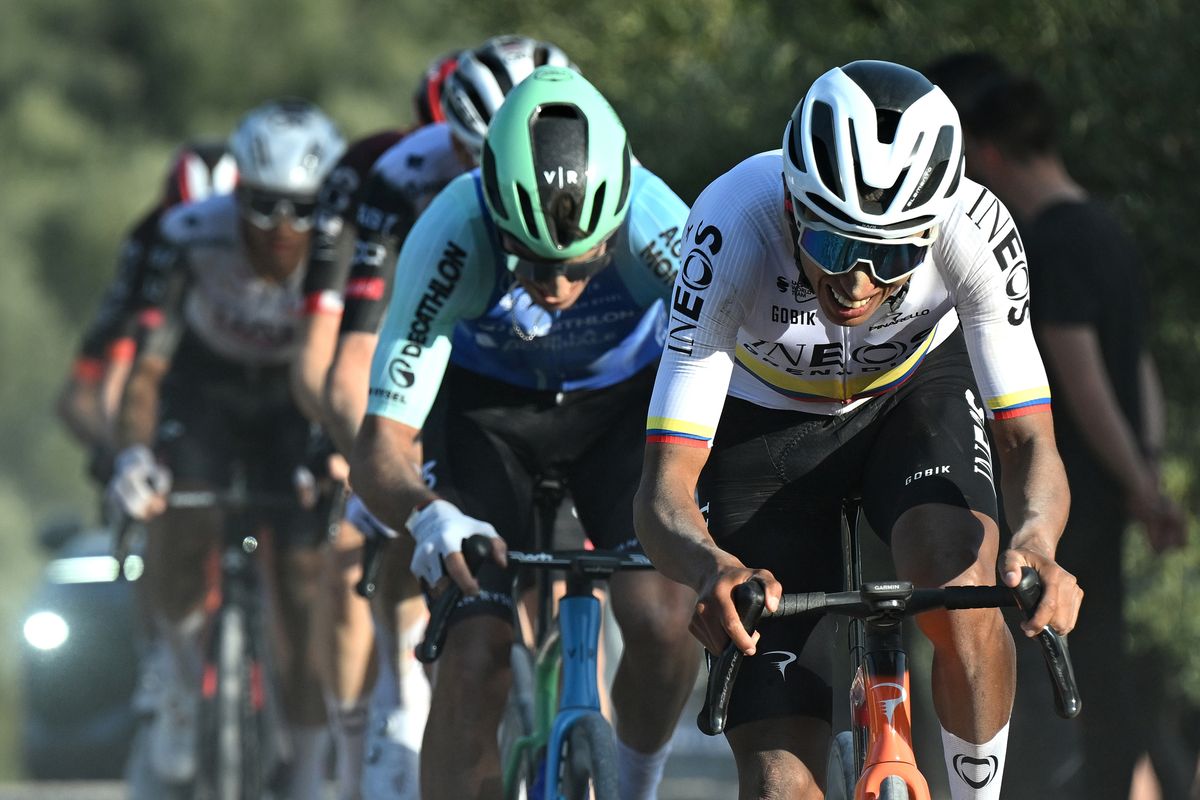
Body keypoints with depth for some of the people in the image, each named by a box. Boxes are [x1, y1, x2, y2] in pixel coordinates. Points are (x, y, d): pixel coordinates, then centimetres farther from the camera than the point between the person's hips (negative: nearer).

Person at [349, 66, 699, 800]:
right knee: (475, 662, -16)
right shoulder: (453, 237, -36)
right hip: (488, 401, 0)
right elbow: (380, 448, -36)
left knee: (663, 616, -22)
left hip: (624, 396, 0)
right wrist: (428, 515, -57)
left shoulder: (657, 226, -36)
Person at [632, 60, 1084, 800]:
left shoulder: (973, 231, -33)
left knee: (961, 596, -32)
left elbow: (1030, 442, -29)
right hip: (765, 421, -1)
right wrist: (715, 569, -60)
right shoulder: (732, 235, -37)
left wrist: (1036, 541, -52)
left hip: (918, 388, 1)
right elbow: (663, 494, -37)